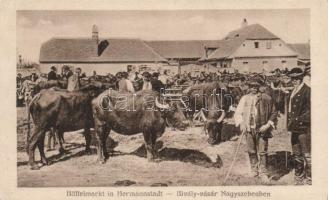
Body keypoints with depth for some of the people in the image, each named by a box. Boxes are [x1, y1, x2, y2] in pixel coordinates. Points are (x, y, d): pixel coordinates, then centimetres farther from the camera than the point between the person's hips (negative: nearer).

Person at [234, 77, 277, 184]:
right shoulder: (245, 98, 7)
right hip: (249, 129, 3)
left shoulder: (266, 98, 0)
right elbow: (238, 113, 10)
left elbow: (273, 113, 5)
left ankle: (263, 173, 4)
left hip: (262, 129, -2)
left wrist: (268, 125, -6)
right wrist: (241, 123, -4)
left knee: (262, 152, -3)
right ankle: (254, 169, 27)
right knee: (251, 151, 11)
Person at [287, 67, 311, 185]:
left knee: (306, 155, -3)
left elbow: (309, 111, -14)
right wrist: (290, 123, 11)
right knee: (296, 155, 15)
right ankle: (298, 179, 25)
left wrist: (298, 120, -19)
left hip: (304, 128, -8)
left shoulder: (307, 91, -9)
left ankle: (308, 180, 4)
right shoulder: (293, 92, 16)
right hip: (295, 128, 8)